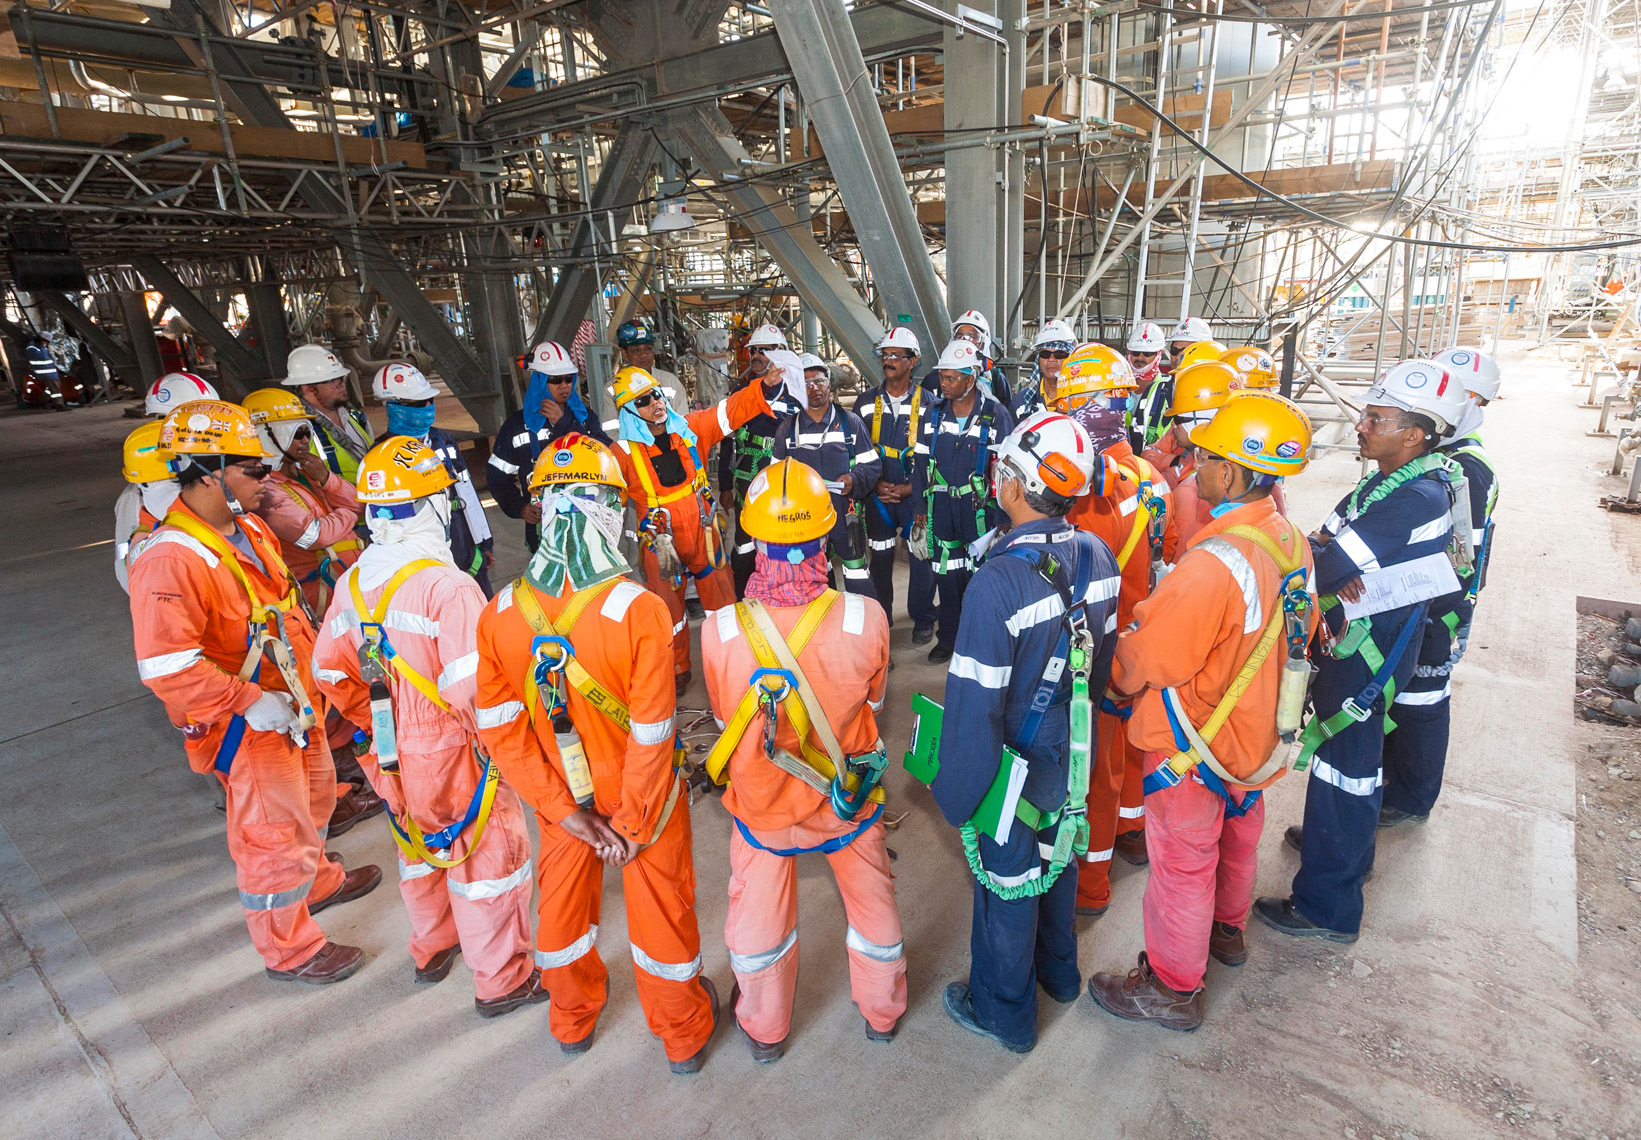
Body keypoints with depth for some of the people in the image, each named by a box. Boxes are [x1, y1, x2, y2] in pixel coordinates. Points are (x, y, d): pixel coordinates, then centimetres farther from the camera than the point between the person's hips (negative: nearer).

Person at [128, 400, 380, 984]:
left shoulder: (250, 530, 3)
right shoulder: (171, 559, -27)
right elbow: (166, 667, -31)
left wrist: (314, 663, 11)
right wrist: (251, 702, -28)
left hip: (294, 704, 9)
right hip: (250, 728, -9)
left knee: (313, 796, 28)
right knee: (276, 834, 6)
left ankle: (317, 880, 54)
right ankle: (290, 949, 27)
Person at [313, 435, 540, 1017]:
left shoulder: (352, 583, -3)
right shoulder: (447, 585, -27)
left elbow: (331, 673, 7)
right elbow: (474, 686, -30)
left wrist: (378, 724, 19)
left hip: (392, 753, 7)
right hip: (451, 752, -7)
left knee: (421, 849, 27)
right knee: (489, 857, 11)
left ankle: (431, 948, 49)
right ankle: (502, 980, 26)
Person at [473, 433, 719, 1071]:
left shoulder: (500, 614, -17)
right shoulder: (640, 611, -30)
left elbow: (499, 729, -11)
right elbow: (652, 738, -24)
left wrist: (565, 810, -6)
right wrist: (633, 826, -10)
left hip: (563, 795, 3)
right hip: (642, 796, -3)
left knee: (563, 900, 27)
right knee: (660, 907, 19)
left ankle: (572, 1019, 53)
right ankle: (683, 1034, 43)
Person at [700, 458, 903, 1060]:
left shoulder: (720, 632, -30)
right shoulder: (866, 620, -29)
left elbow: (726, 715, -10)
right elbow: (874, 699, -8)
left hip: (761, 801, 0)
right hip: (849, 794, 1)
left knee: (759, 914, 26)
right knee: (871, 898, 28)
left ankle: (764, 1029, 52)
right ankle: (883, 1011, 54)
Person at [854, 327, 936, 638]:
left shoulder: (927, 402, -3)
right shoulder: (866, 402, 4)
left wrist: (908, 488, -13)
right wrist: (876, 484, -6)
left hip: (916, 494, -2)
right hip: (878, 494, 2)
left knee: (921, 557, 3)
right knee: (880, 557, 10)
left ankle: (922, 619, 20)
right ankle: (880, 617, 26)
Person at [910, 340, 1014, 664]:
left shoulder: (996, 415, -4)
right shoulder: (934, 414, 6)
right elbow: (921, 467, 8)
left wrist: (1000, 519, -9)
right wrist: (919, 513, 5)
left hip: (980, 512, -3)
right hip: (940, 513, 3)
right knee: (945, 577, 9)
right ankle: (947, 640, 25)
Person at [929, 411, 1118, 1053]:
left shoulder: (997, 582, -33)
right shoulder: (1097, 558, -10)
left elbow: (974, 707, -27)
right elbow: (1101, 665, 3)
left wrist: (955, 796, -15)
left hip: (1015, 766, -6)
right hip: (1073, 753, 7)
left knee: (1007, 881, 15)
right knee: (1056, 856, 28)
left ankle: (1004, 1013, 40)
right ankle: (1058, 972, 54)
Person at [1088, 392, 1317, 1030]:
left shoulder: (1214, 564, -35)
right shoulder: (1291, 541, -7)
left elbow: (1148, 658, -27)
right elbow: (1300, 630, 8)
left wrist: (1116, 675, -5)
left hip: (1193, 745, -8)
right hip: (1257, 730, 9)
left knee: (1182, 861, 11)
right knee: (1236, 834, 29)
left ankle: (1173, 987, 31)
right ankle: (1228, 930, 55)